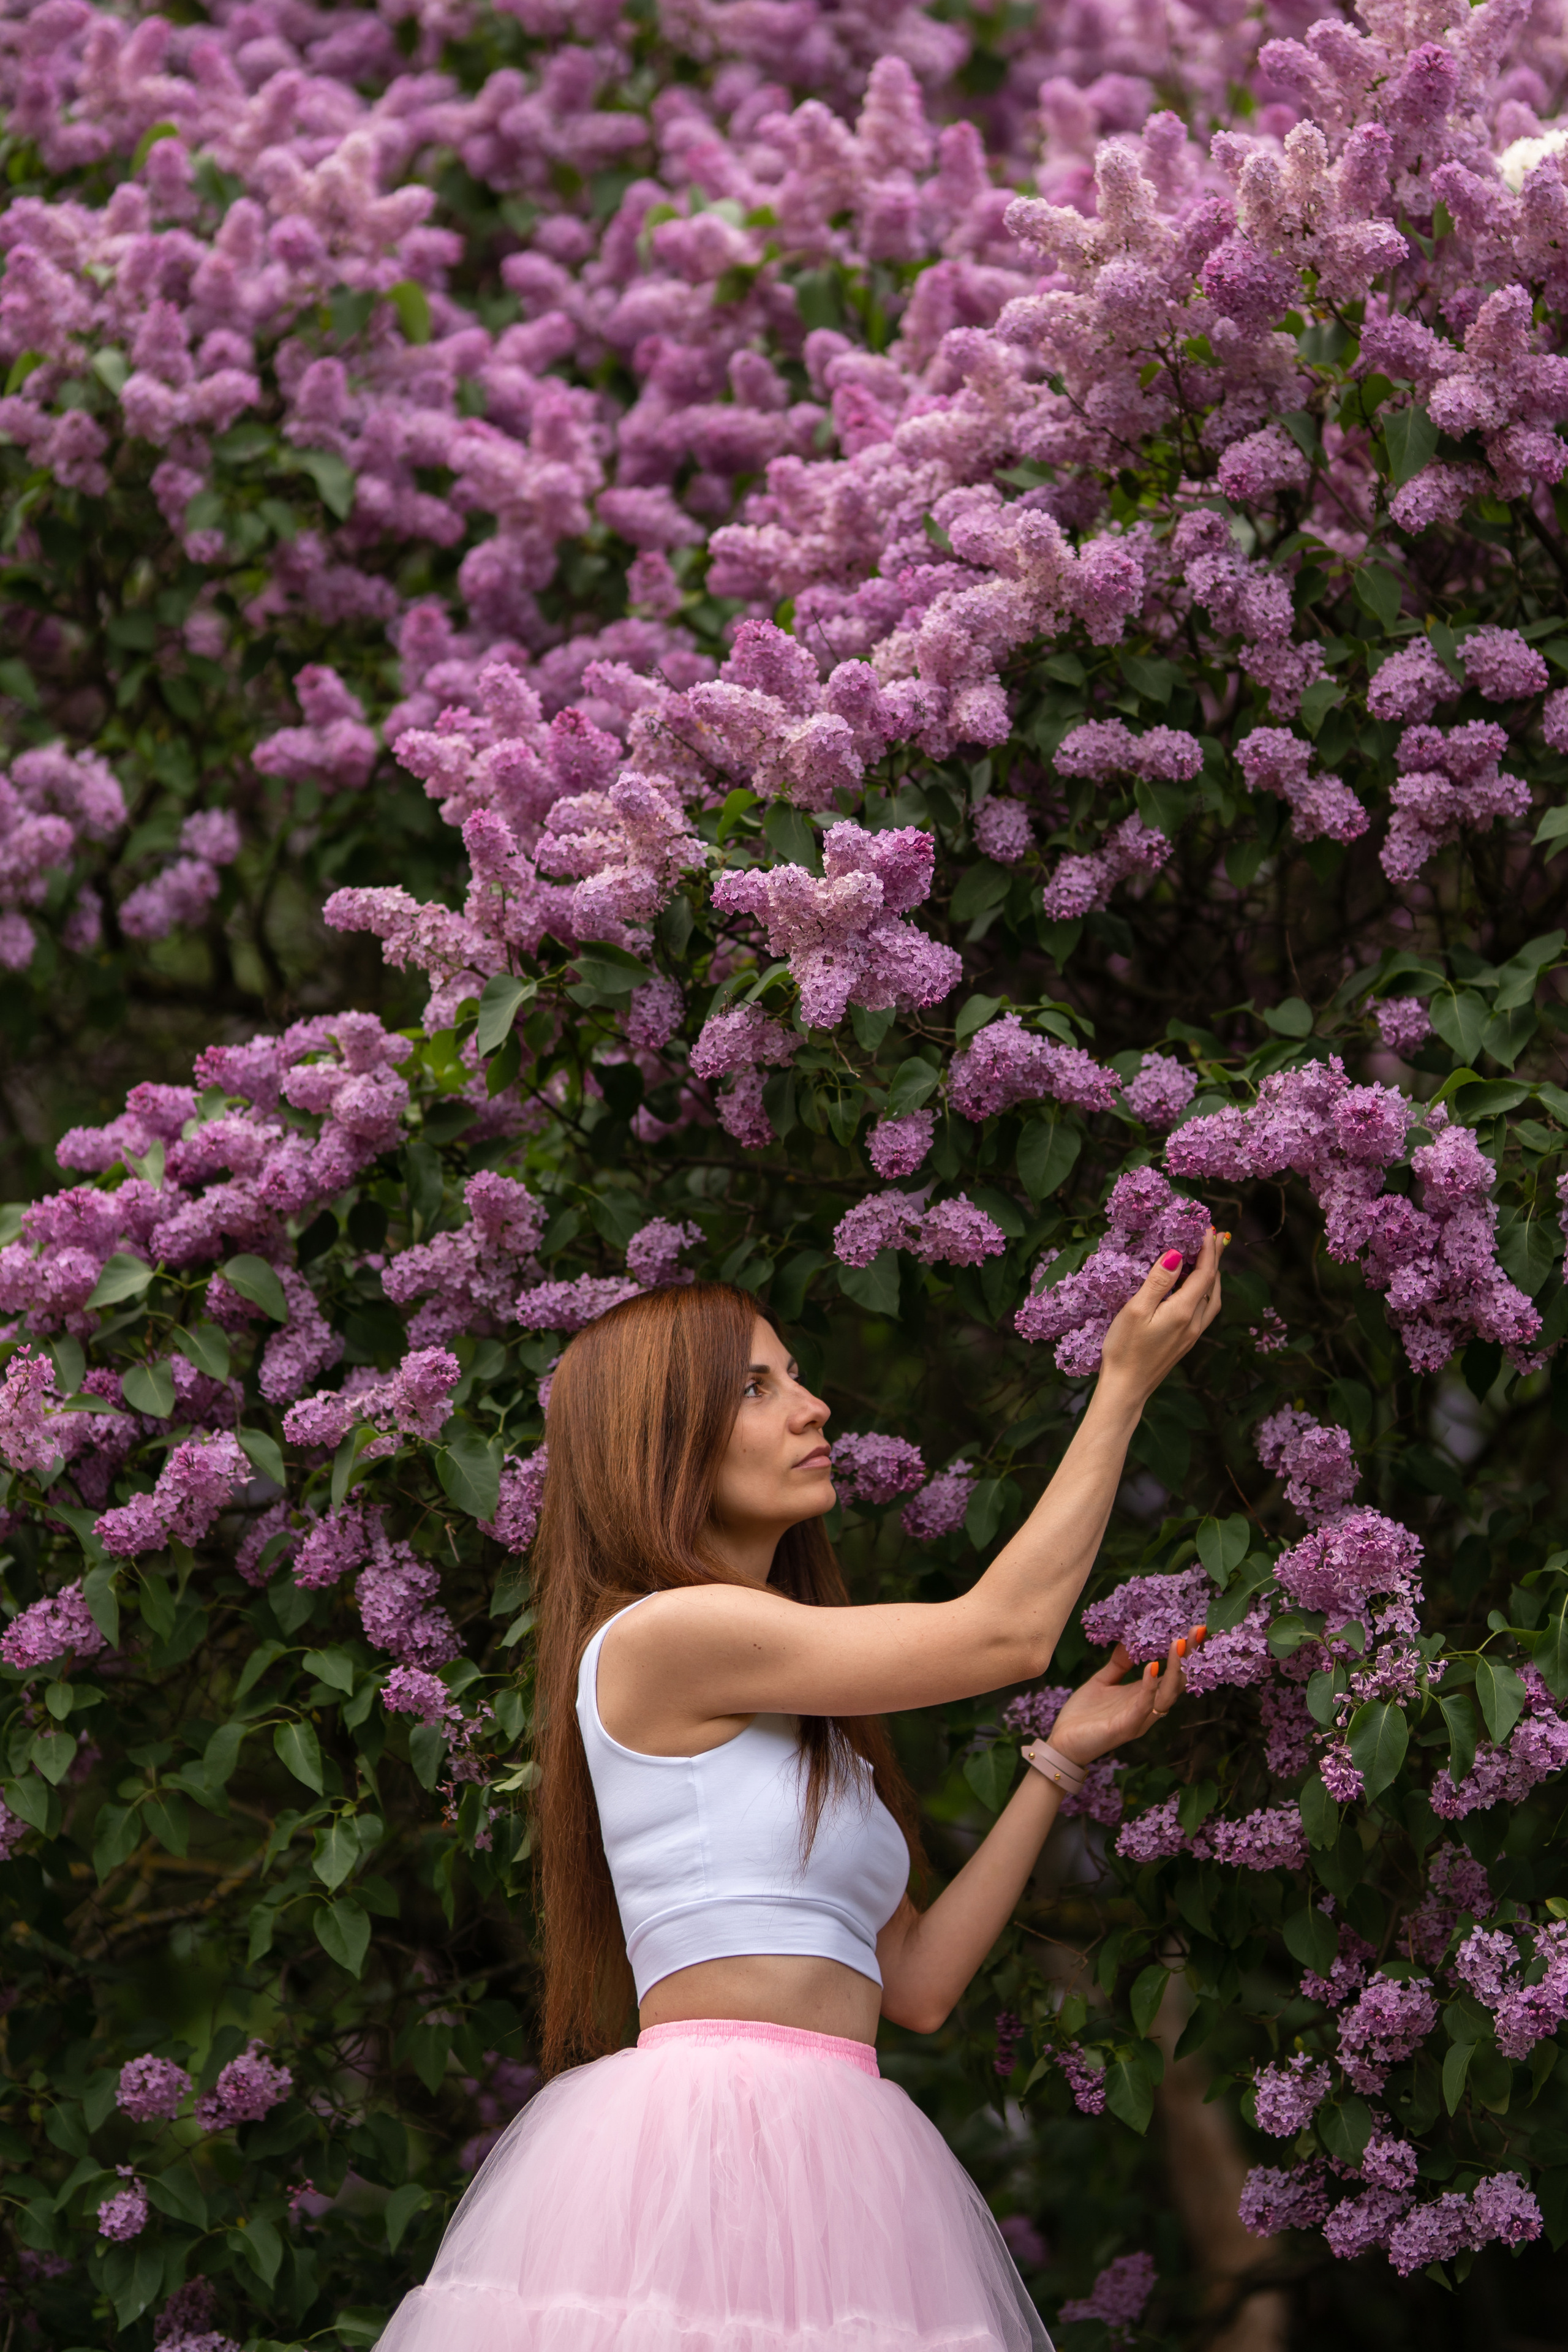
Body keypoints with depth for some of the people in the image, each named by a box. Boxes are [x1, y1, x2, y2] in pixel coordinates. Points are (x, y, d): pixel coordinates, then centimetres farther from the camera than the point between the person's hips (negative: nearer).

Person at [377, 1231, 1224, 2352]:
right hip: (715, 2128, -8)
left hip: (818, 2149, 8)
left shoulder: (791, 1711, 22)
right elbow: (1004, 1633, -5)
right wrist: (1123, 1386, 3)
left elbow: (915, 1982, 17)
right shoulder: (658, 1634, -7)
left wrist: (1063, 1757, 17)